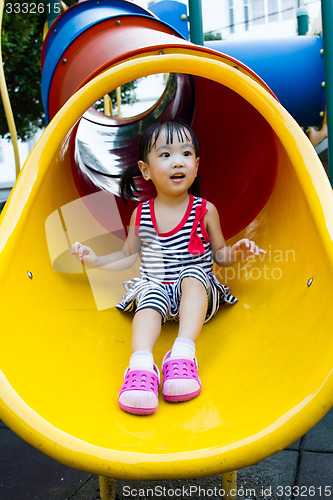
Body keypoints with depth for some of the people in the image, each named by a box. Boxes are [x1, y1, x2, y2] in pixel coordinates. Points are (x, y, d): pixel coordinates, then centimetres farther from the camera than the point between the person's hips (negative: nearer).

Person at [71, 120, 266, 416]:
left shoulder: (205, 211, 3)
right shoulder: (141, 214, 8)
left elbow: (219, 253, 11)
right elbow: (129, 256, 19)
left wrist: (234, 253, -10)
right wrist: (97, 260, 6)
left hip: (198, 291, 0)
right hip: (155, 288, 1)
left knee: (193, 275, -33)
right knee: (151, 297, -32)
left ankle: (183, 355, -47)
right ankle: (141, 365, -53)